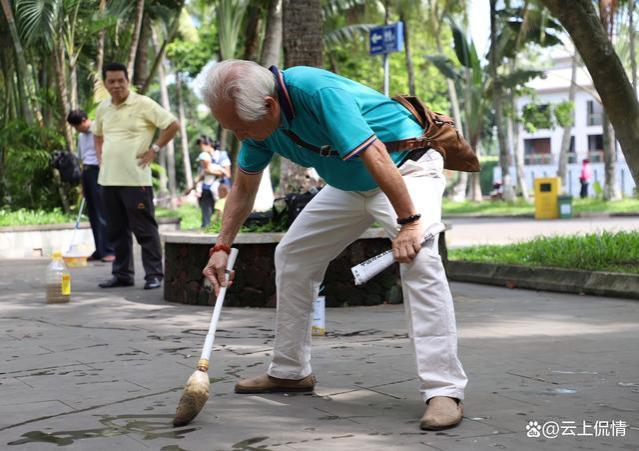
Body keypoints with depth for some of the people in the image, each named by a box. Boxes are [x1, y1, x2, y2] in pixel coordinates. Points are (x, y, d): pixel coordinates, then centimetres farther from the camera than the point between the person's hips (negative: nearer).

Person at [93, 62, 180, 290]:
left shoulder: (143, 104, -7)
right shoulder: (102, 109, 12)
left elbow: (173, 125, -7)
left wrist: (154, 149, -9)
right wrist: (100, 157, 14)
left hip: (136, 179, -6)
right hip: (109, 179, 6)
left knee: (144, 228, -4)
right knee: (116, 230, 11)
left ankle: (154, 275, 1)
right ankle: (122, 274, 19)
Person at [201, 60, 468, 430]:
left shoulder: (318, 91, -34)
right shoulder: (257, 116, -8)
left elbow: (376, 156, -36)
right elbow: (244, 188, 6)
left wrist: (409, 221, -35)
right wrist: (222, 247, 0)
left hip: (406, 169, -8)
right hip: (350, 185, 8)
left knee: (418, 258, -30)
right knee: (292, 255, 8)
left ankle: (445, 389, -29)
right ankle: (290, 371, 21)